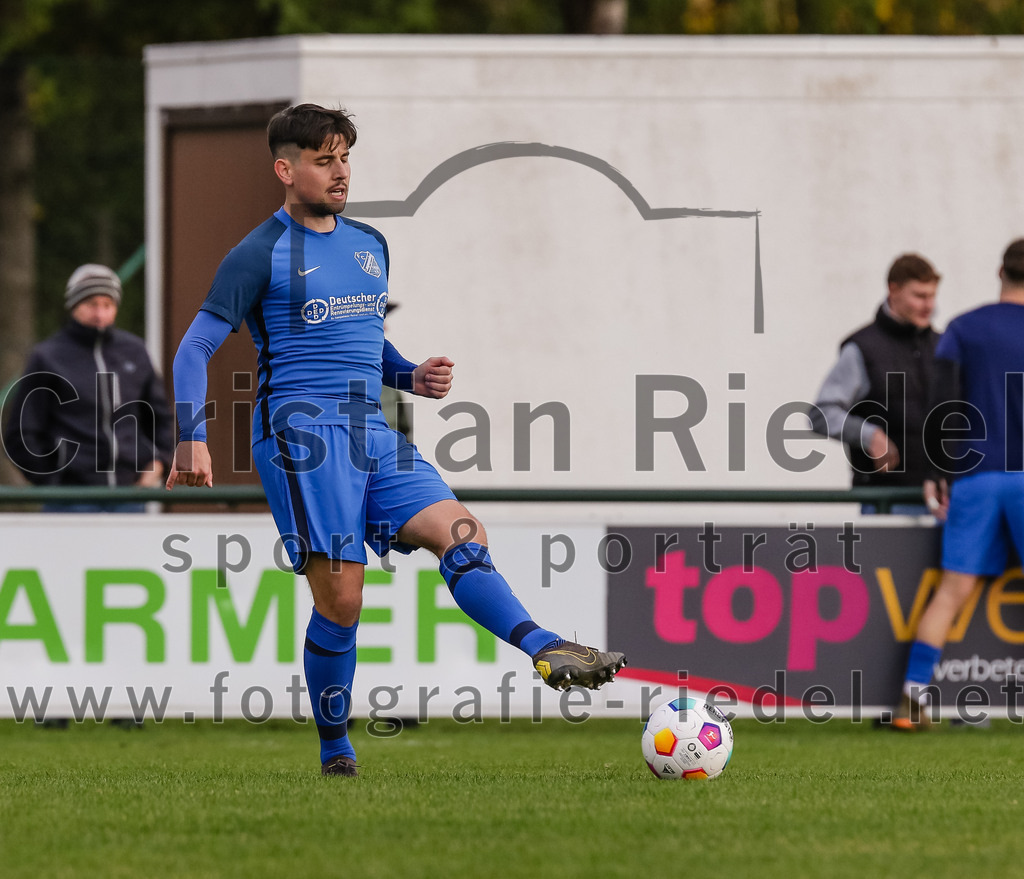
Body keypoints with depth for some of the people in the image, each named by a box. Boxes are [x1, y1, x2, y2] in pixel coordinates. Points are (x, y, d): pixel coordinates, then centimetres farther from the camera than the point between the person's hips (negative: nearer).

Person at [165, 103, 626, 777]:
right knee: (341, 600, -11)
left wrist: (412, 377, 11)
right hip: (303, 431, -6)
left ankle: (548, 652, -31)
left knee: (463, 533, -15)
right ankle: (336, 753, 2)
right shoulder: (261, 254, 0)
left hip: (372, 433, 6)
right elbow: (196, 348, -1)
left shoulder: (370, 246, 20)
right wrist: (192, 439, -14)